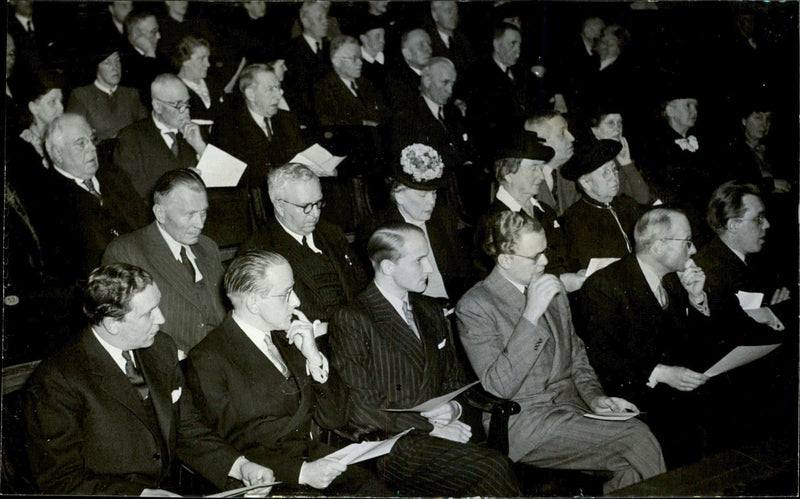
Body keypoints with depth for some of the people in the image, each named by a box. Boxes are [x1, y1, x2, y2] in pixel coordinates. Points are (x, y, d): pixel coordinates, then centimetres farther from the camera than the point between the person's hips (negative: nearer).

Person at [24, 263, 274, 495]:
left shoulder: (160, 348, 5)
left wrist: (240, 465, -3)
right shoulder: (56, 381, -13)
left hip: (167, 489, 5)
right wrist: (141, 493, -21)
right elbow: (61, 482, -12)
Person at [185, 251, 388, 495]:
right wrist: (301, 472, -20)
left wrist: (314, 357, -2)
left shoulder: (287, 340, 13)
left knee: (375, 490, -19)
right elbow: (225, 448, -11)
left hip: (314, 455, 6)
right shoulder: (207, 359, -7)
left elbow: (334, 419, 12)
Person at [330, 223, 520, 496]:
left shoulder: (431, 310, 18)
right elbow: (359, 408, -10)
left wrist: (453, 406, 0)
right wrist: (429, 427, -13)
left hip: (443, 430, 6)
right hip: (390, 445, -6)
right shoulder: (351, 320, -6)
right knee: (493, 468, -26)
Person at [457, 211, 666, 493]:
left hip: (570, 403, 7)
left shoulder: (553, 288, 13)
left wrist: (595, 397, 3)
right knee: (638, 441, -22)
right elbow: (499, 386, -19)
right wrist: (531, 314, -22)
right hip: (523, 422, -6)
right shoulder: (475, 306, -9)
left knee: (632, 467, -22)